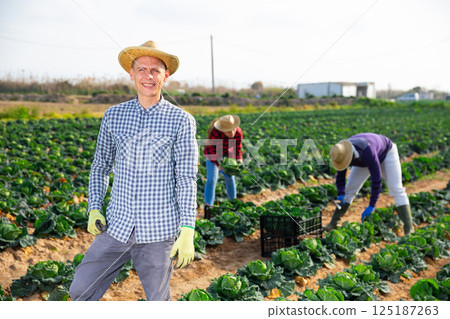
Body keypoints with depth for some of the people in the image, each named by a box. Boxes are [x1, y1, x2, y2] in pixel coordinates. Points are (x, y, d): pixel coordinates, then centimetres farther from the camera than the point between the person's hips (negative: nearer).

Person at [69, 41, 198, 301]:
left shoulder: (181, 121, -4)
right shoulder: (113, 116, 6)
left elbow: (187, 179, -6)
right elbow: (101, 167, 16)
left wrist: (188, 231, -12)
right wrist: (94, 209, 4)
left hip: (159, 231, -3)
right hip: (118, 227, 3)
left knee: (159, 301, 9)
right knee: (81, 291, 5)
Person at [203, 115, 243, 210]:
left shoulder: (238, 132, -25)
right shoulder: (215, 133, -38)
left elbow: (238, 149, -14)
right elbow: (213, 152, -32)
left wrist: (239, 160, -31)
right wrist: (219, 166, -42)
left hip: (227, 152, 4)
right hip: (213, 152, -4)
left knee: (230, 177, 11)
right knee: (212, 179, -14)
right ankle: (207, 206, -16)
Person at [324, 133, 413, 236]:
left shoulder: (367, 153, -47)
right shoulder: (342, 153, -28)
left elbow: (376, 179, -43)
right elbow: (340, 176, -13)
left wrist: (371, 206, -41)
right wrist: (341, 195, -29)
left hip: (386, 153, -5)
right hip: (364, 158, 5)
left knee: (396, 189, -17)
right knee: (350, 188, -4)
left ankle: (408, 229, -16)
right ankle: (333, 223, 0)